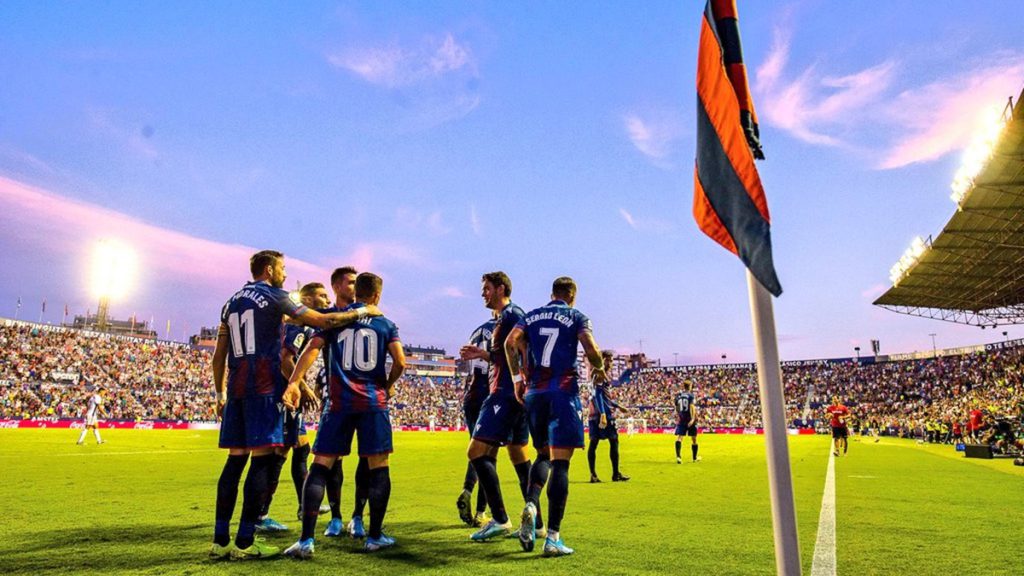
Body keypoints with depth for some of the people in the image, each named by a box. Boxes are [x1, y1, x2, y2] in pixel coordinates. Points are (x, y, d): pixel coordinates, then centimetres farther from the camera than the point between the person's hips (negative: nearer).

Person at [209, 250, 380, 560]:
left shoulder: (232, 302, 20)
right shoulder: (273, 296, -2)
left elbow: (219, 356, 19)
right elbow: (322, 321, -6)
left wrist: (220, 394, 24)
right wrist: (361, 312, 5)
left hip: (236, 388, 8)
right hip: (264, 387, -8)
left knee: (235, 459, 9)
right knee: (261, 458, -6)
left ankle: (220, 541, 11)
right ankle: (244, 543, -5)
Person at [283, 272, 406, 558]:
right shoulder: (386, 324, 7)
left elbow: (312, 349, -5)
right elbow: (400, 362, -4)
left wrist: (294, 382, -12)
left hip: (339, 401, 1)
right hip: (374, 401, -1)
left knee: (320, 466, 4)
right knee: (379, 468, 9)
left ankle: (306, 540, -3)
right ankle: (375, 537, 14)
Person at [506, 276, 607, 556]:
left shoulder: (531, 316, 15)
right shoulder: (577, 317, 5)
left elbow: (511, 342, -1)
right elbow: (591, 349, -10)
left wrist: (517, 377, 6)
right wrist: (599, 369, 10)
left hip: (533, 394, 4)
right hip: (563, 393, -4)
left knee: (543, 455, 19)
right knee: (560, 463, -4)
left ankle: (531, 504, -8)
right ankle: (553, 537, -8)